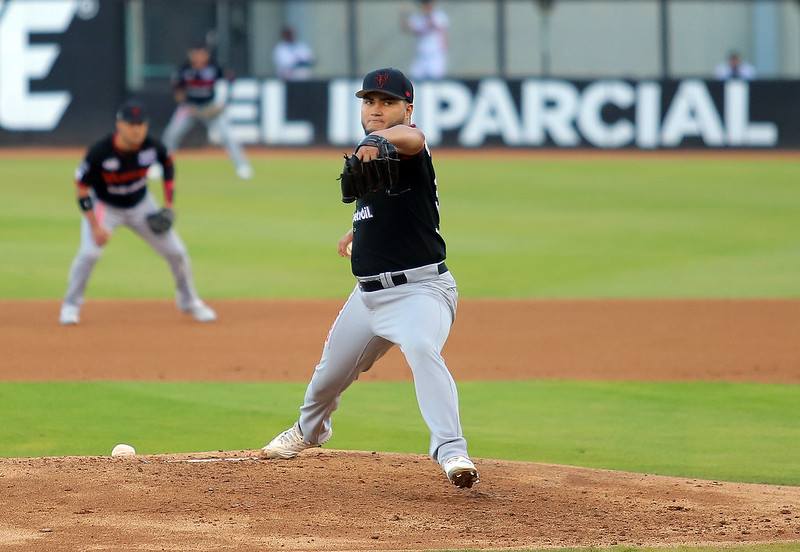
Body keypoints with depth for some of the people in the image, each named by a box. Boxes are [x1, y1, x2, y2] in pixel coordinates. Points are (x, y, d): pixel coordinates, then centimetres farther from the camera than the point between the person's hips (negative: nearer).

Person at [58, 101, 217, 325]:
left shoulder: (152, 147, -23)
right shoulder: (99, 152, -32)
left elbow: (168, 164, 1)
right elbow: (82, 187, -21)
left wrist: (168, 204, -1)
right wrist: (95, 225, -24)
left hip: (140, 205, 3)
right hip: (104, 206, -3)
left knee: (176, 252, 1)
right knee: (89, 253, -24)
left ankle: (188, 300, 26)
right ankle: (71, 305, -2)